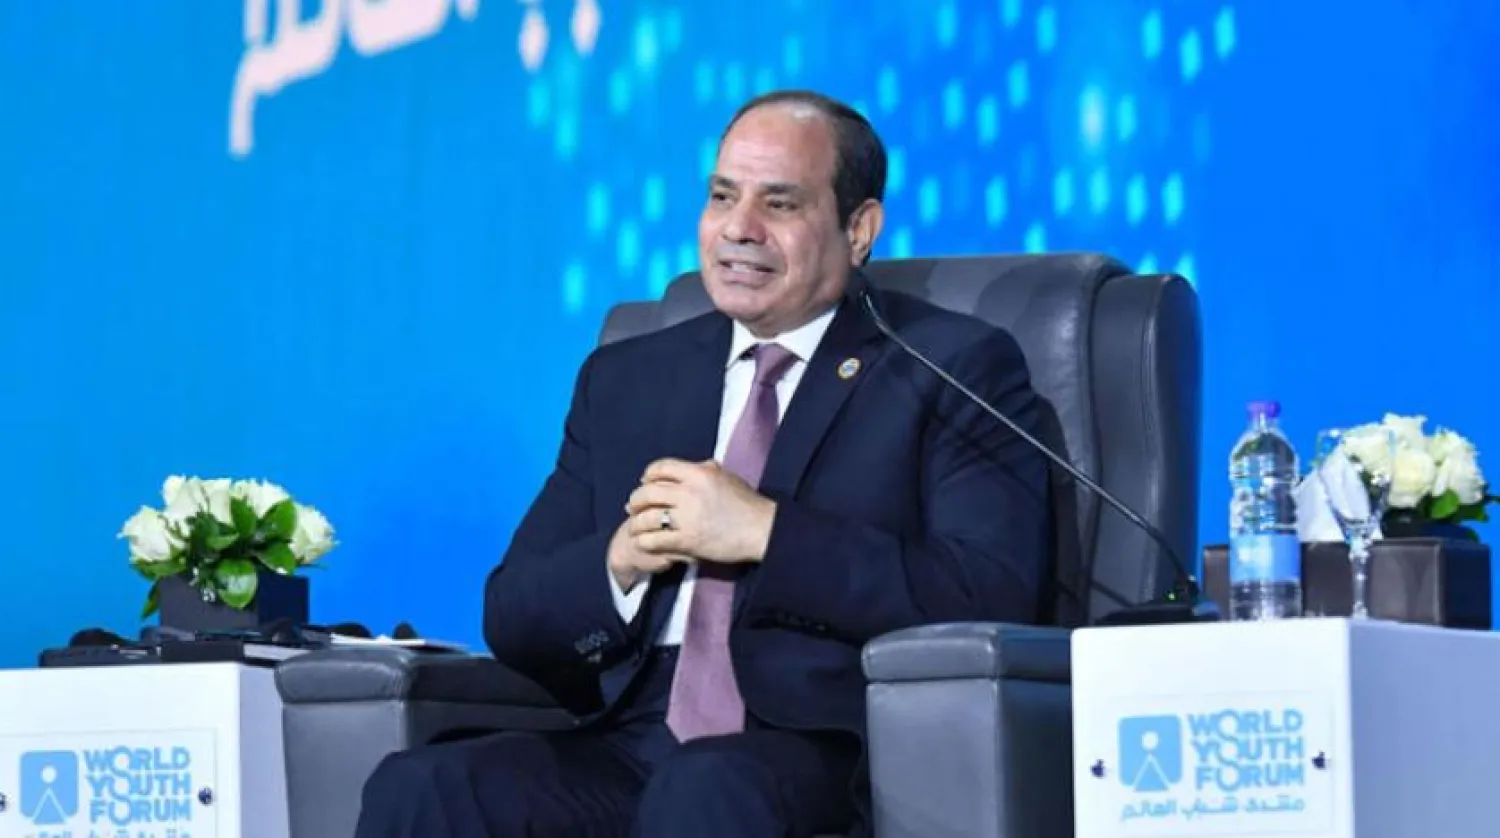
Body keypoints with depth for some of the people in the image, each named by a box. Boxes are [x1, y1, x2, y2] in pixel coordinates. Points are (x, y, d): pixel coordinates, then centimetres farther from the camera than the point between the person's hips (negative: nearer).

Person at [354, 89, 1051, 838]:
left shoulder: (956, 369, 7)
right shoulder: (623, 379, 23)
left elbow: (993, 598, -8)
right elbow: (513, 615, 18)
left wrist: (764, 532, -12)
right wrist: (618, 563, -4)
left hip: (828, 751, -5)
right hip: (632, 743, 5)